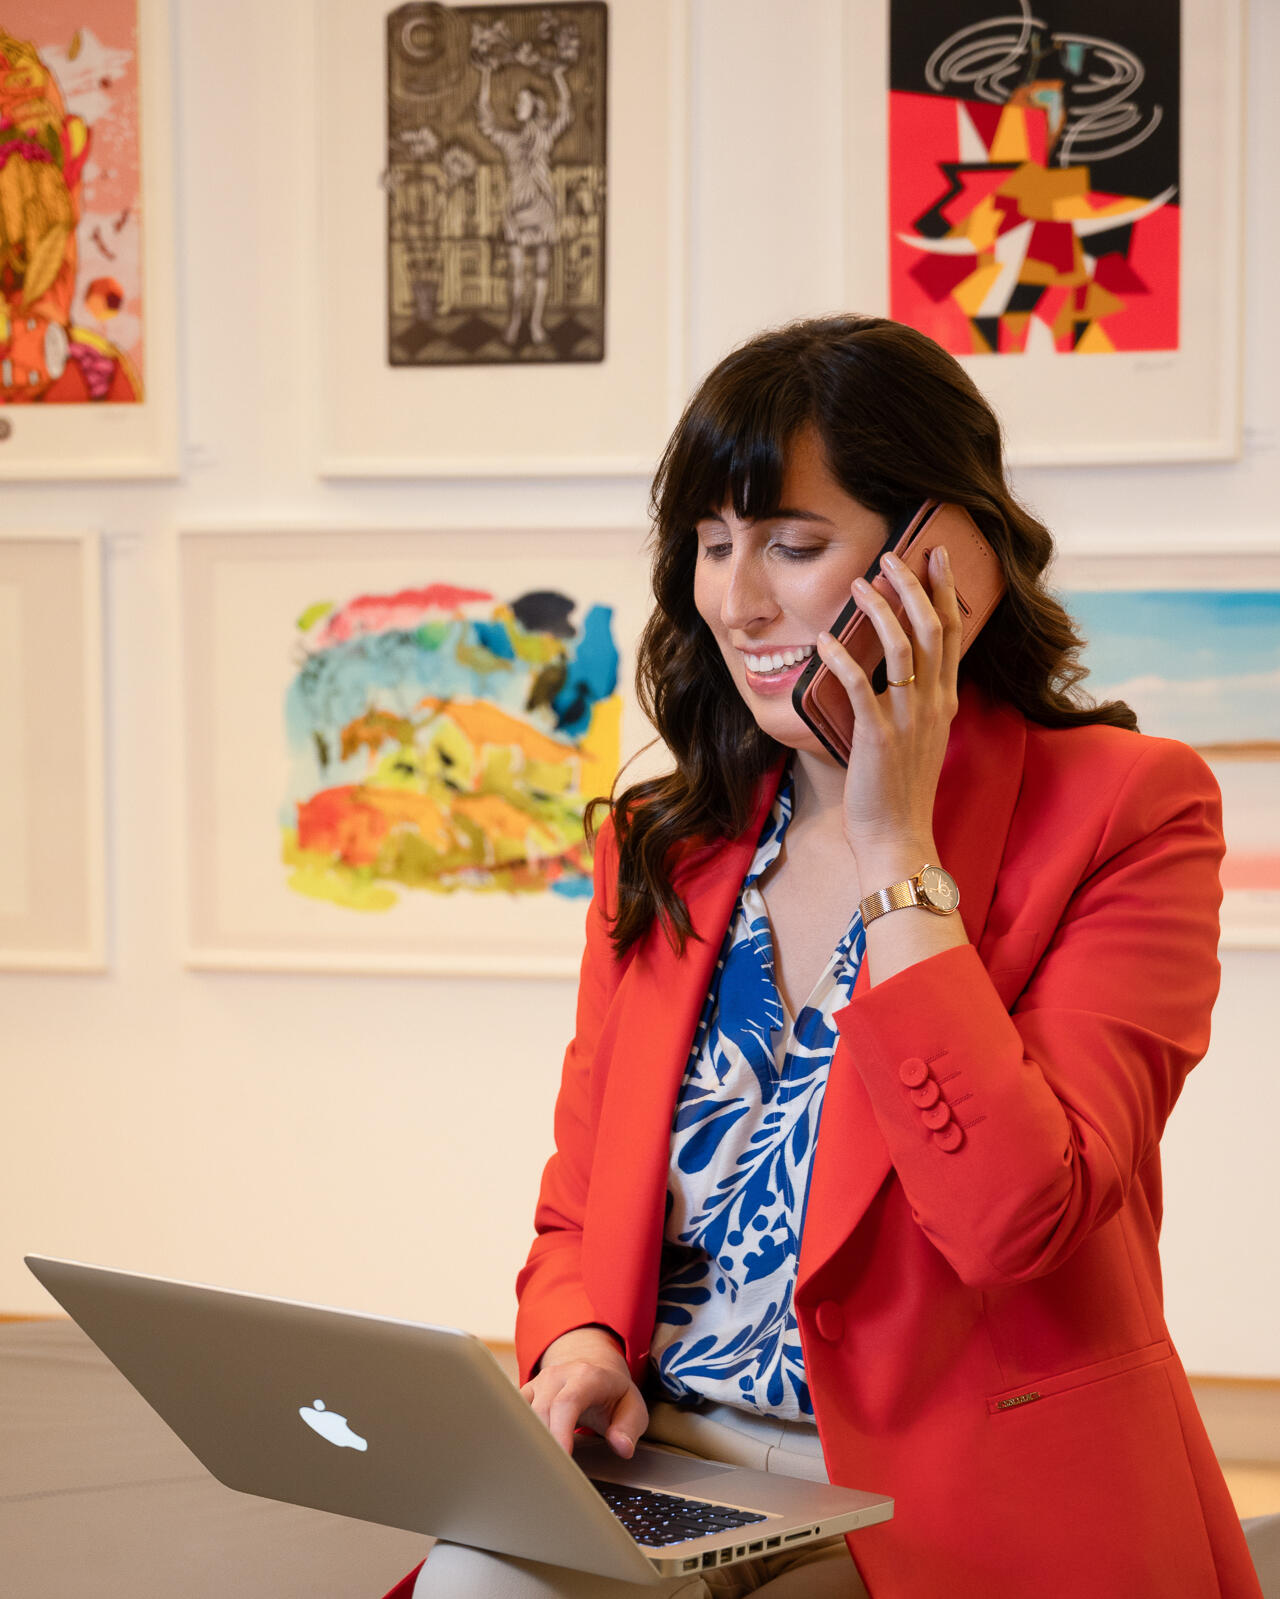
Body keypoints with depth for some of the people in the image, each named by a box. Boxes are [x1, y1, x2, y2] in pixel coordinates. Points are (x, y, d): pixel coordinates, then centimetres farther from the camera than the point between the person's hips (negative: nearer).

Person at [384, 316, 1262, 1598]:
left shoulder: (1123, 807, -5)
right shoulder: (659, 844, 13)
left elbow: (1012, 1216, -18)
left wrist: (892, 848, -14)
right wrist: (576, 1342, -7)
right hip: (665, 1471, 4)